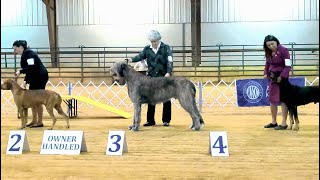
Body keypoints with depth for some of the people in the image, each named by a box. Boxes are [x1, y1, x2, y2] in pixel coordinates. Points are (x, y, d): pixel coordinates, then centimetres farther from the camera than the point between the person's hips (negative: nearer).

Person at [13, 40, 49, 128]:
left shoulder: (28, 53, -14)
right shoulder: (24, 55, 16)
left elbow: (32, 67, -24)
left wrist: (20, 71, -22)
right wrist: (25, 81, 7)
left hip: (40, 77, -10)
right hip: (35, 78, 10)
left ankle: (40, 122, 1)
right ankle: (34, 121, 17)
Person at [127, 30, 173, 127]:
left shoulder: (165, 48, -2)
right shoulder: (147, 49, 7)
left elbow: (169, 61, -13)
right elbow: (140, 56, -7)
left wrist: (168, 72, -29)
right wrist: (131, 59, -28)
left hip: (164, 77, -3)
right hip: (151, 77, 3)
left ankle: (166, 120, 11)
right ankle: (150, 120, 13)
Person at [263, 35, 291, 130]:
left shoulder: (283, 50, -16)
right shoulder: (268, 52, 3)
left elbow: (288, 66, -19)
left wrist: (281, 76, -27)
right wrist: (266, 74, 3)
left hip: (282, 78, -7)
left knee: (282, 100, -3)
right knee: (272, 99, 11)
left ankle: (284, 123, 3)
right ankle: (274, 122, 21)